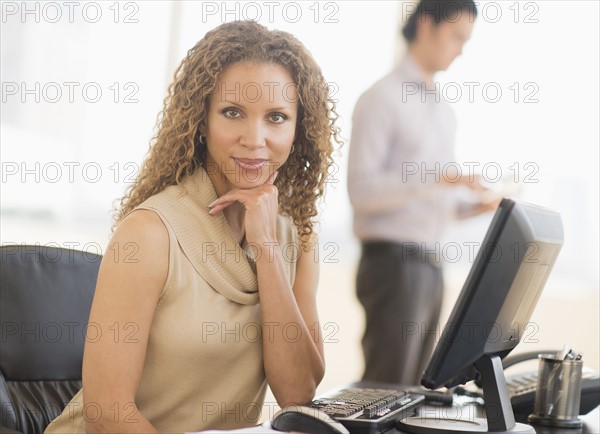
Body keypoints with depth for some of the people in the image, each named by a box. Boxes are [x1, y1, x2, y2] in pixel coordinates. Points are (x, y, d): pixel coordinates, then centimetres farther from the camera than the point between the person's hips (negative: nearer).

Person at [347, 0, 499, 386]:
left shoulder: (444, 111, 19)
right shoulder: (382, 99, -7)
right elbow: (361, 189, -16)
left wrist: (473, 204, 4)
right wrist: (434, 178, -25)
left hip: (431, 266, 8)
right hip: (393, 263, -8)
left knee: (414, 388, 8)